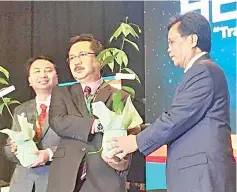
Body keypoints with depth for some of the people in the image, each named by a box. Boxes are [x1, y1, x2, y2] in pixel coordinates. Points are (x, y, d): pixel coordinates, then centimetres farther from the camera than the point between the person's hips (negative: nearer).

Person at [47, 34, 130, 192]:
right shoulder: (62, 93, 12)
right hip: (66, 179, 2)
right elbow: (57, 121, -6)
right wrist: (99, 124, -16)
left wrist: (123, 161, -22)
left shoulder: (120, 97, 6)